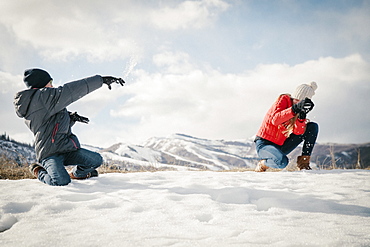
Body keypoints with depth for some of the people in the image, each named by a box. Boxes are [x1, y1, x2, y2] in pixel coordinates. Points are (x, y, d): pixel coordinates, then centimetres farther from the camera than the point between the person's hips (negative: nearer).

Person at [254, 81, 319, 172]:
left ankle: (303, 162, -5)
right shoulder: (284, 99, -12)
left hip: (281, 146, 6)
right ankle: (262, 164, -2)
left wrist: (302, 115, -29)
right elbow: (275, 120, -32)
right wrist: (295, 109, -39)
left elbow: (299, 132, -13)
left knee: (313, 127, -3)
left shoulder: (301, 108, 5)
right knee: (282, 161, -38)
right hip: (264, 144, -6)